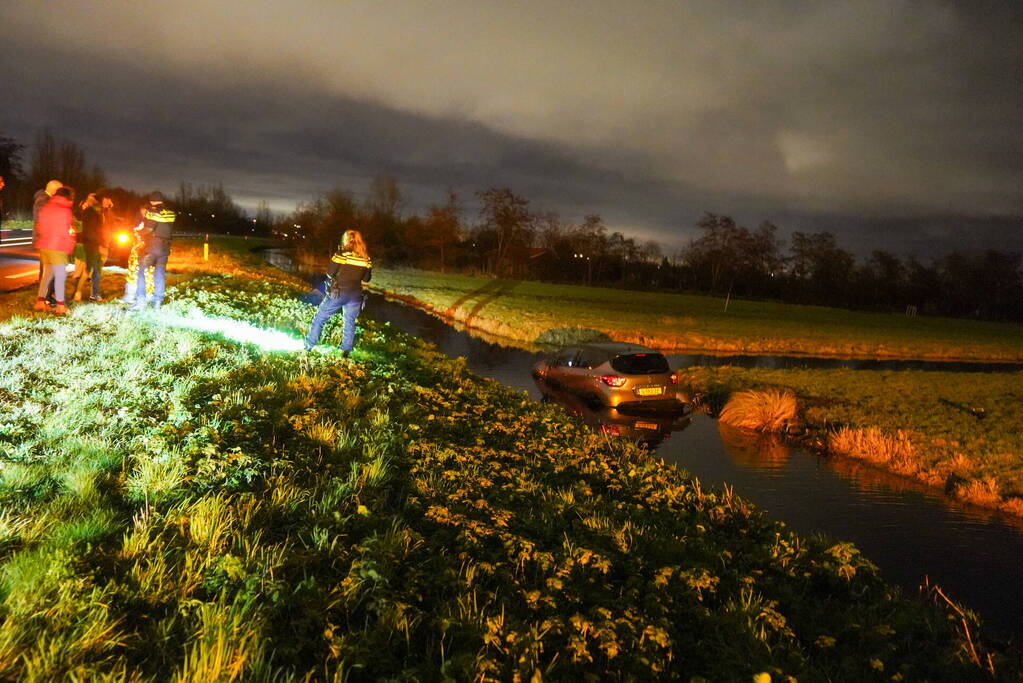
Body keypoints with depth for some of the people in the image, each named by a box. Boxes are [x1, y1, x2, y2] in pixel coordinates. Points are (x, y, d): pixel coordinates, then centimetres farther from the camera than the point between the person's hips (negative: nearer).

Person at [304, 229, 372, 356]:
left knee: (319, 318, 11)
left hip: (338, 292, -3)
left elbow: (330, 273, -7)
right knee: (350, 322, 18)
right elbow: (366, 279, 7)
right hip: (355, 295, 3)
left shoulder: (341, 254, -10)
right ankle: (346, 350, 17)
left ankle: (308, 346, 14)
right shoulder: (366, 258, 0)